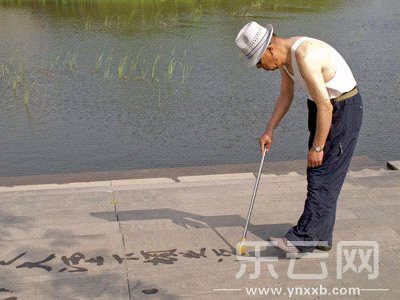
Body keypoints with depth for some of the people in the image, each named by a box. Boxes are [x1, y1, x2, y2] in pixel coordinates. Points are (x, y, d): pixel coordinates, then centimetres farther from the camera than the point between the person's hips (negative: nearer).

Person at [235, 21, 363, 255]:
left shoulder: (305, 56, -28)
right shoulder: (285, 56, 2)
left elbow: (325, 107, -27)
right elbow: (286, 96, 15)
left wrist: (317, 147, -19)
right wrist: (269, 131, 12)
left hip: (343, 108, -9)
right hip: (323, 106, 10)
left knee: (324, 174, -7)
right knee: (318, 174, 11)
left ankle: (303, 239, -3)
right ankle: (321, 237, 20)